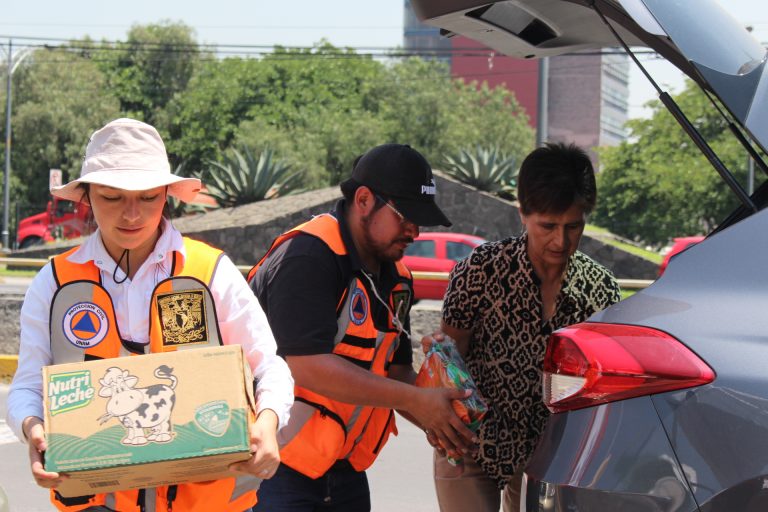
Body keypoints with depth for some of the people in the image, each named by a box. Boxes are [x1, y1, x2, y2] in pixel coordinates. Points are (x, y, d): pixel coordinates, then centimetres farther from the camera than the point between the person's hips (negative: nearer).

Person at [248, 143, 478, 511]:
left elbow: (396, 370, 14)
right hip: (276, 466, -8)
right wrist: (416, 401, -23)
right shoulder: (307, 259, -18)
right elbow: (308, 366, -26)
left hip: (343, 468, 8)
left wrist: (436, 423, -7)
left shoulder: (395, 278, 10)